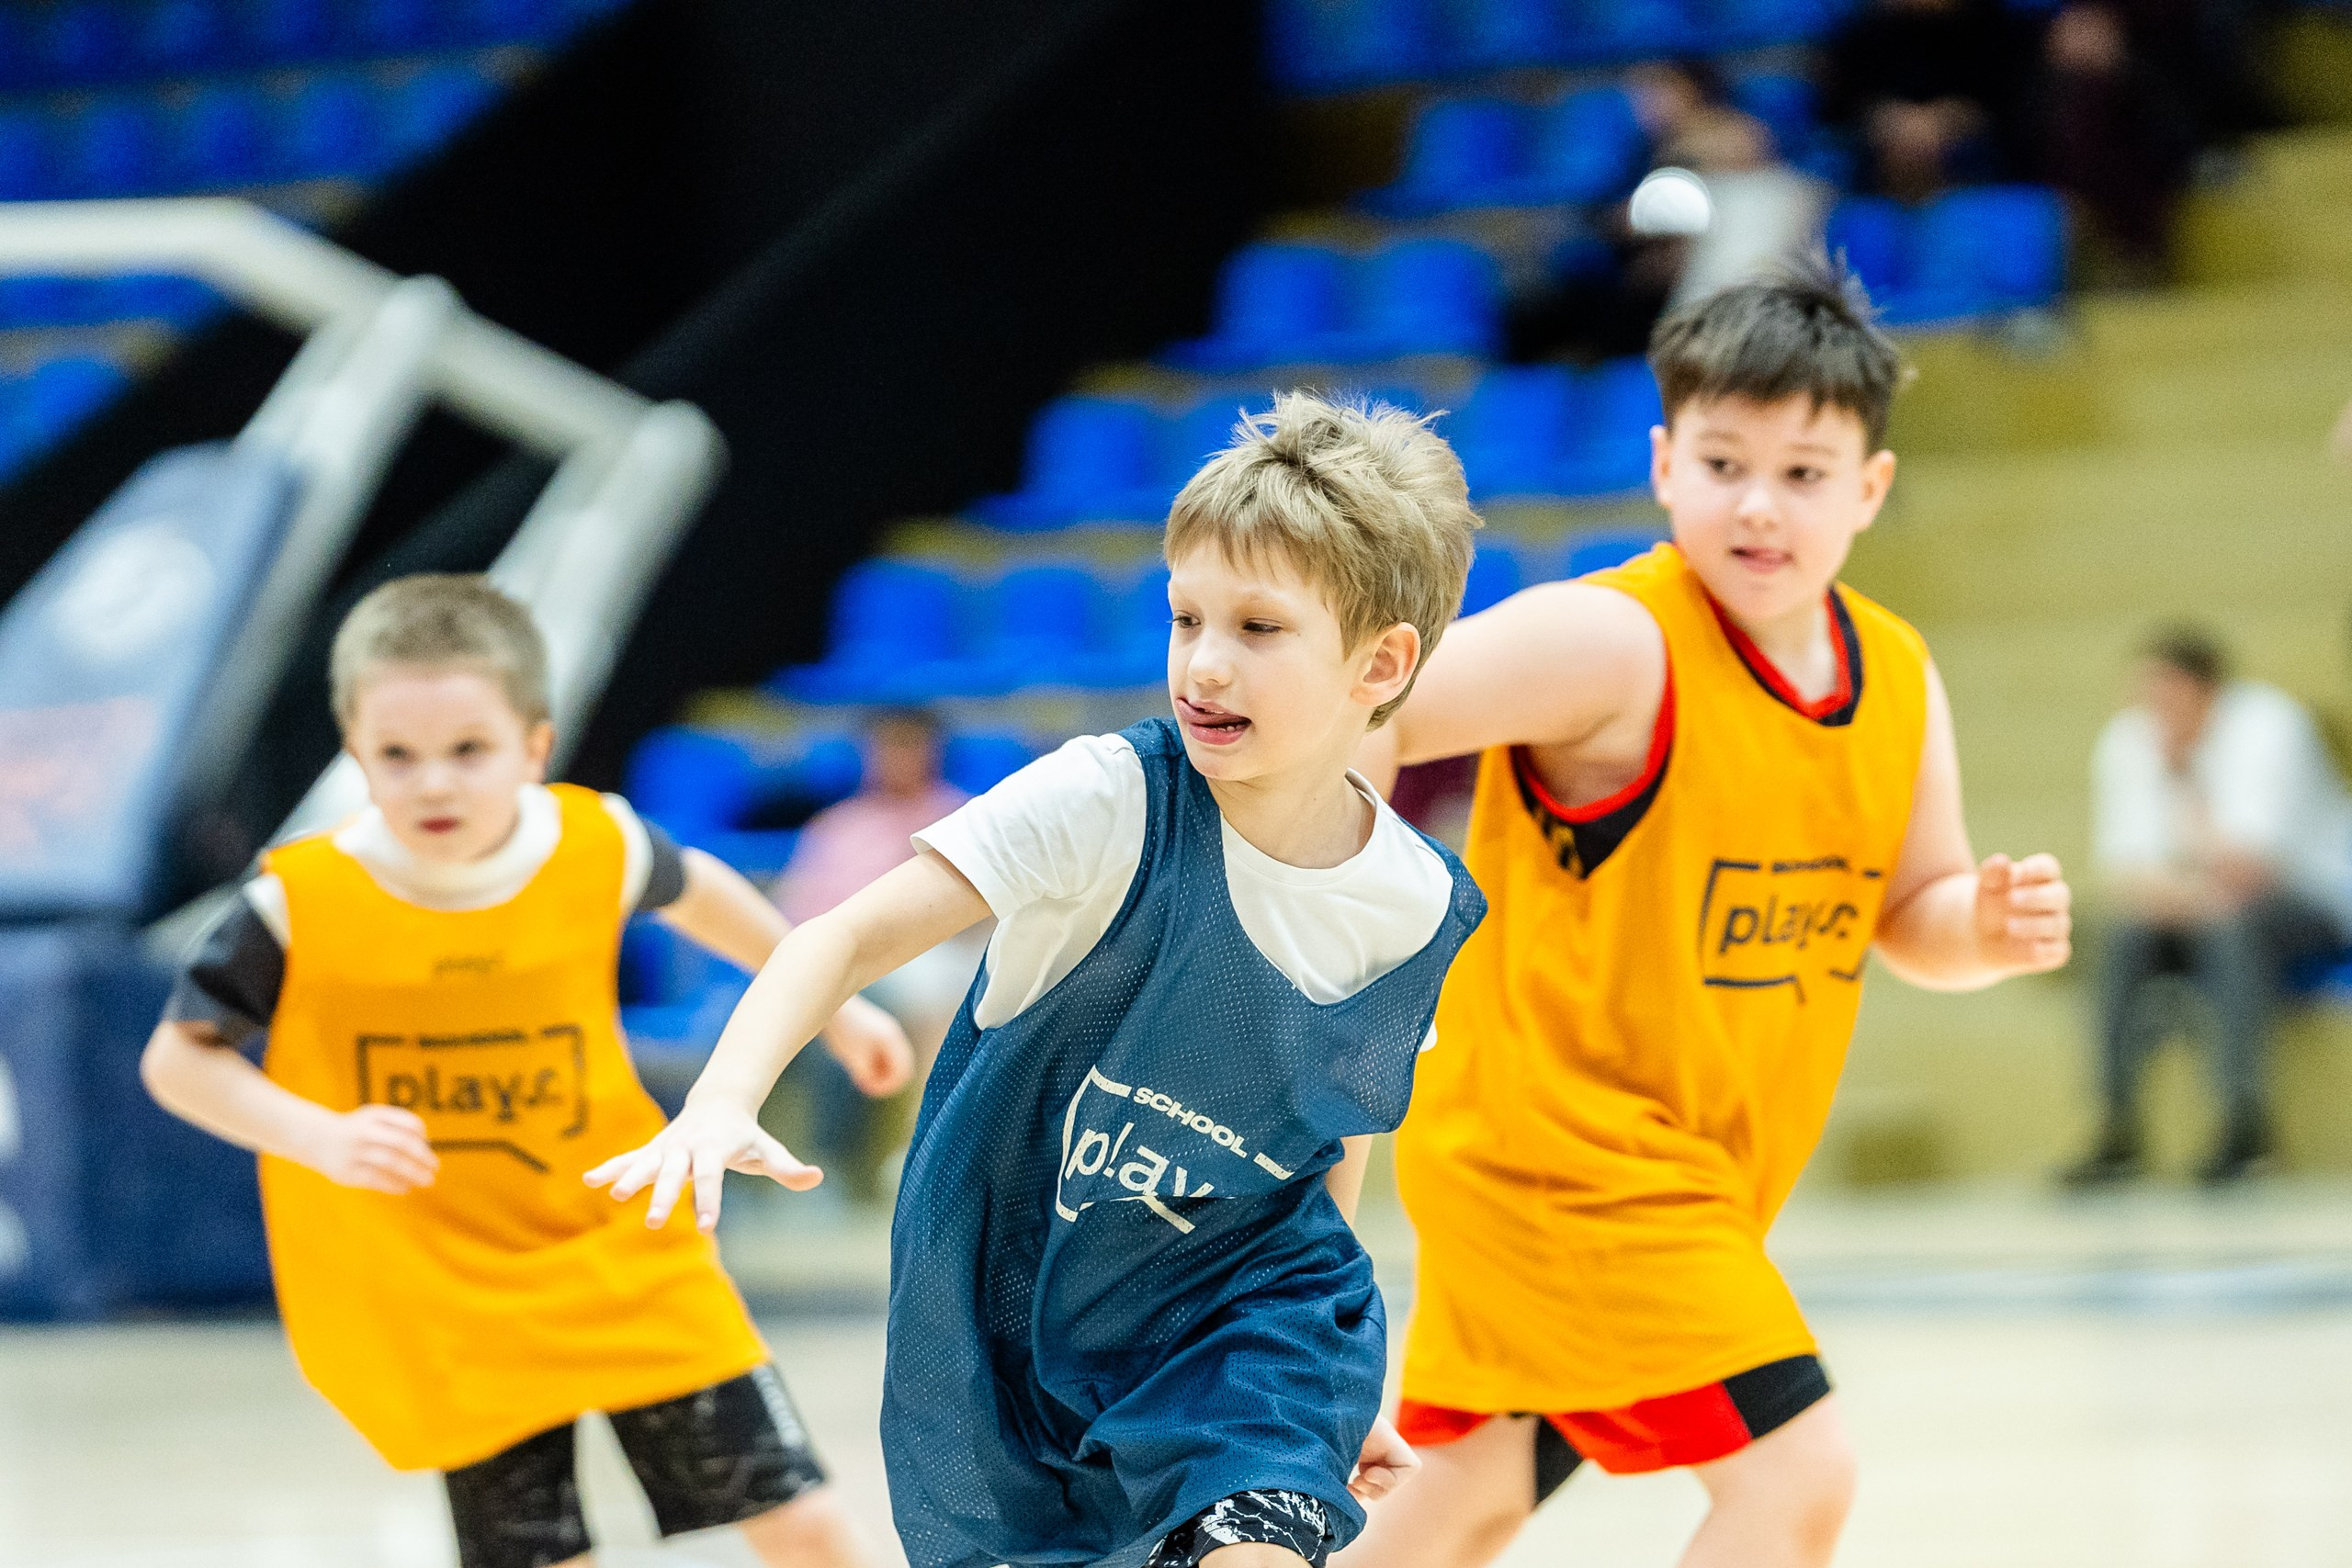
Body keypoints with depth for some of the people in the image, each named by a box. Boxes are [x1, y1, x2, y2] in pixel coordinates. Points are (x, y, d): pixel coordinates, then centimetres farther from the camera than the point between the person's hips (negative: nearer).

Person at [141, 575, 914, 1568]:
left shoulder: (598, 848, -9)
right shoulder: (301, 906, -17)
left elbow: (690, 888, 15)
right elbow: (178, 1058, -7)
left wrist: (827, 1002, 25)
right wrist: (320, 1136, -24)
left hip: (625, 1254, 2)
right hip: (447, 1316, -2)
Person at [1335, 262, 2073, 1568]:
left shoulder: (1900, 681, 1)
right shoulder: (1610, 642, -21)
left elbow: (1913, 918, 10)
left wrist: (1991, 928, -10)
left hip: (1689, 1168, 8)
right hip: (1556, 1142, -8)